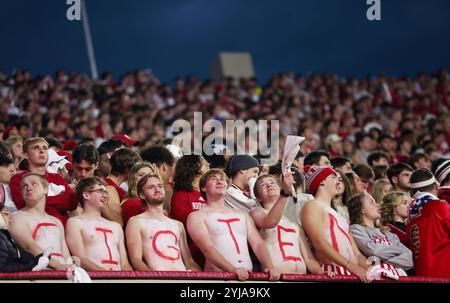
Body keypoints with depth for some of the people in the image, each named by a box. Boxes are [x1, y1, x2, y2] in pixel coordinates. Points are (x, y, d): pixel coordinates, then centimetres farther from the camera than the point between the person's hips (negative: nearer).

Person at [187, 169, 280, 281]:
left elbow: (258, 244, 11)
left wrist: (269, 267, -8)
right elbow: (207, 248, -9)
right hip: (218, 277, -3)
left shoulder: (242, 214, 20)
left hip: (248, 276, 3)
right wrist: (233, 269, -22)